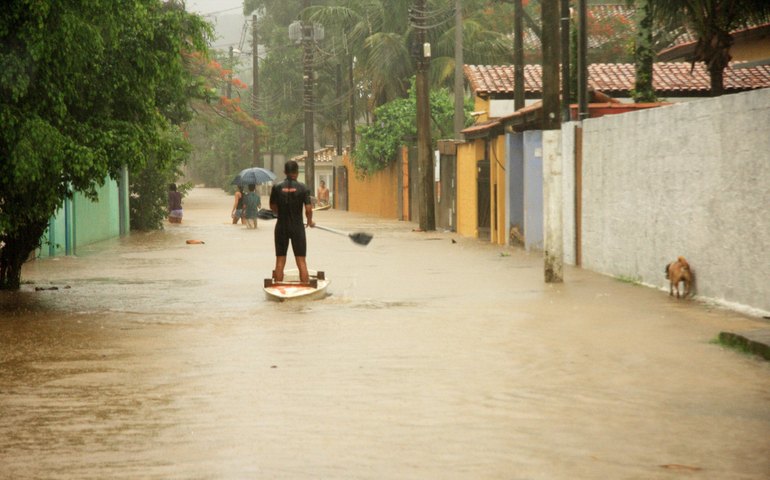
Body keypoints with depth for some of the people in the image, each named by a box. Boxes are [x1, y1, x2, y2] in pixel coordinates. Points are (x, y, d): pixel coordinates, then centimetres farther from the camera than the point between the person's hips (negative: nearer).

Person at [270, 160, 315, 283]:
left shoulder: (277, 187, -4)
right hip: (297, 227, -1)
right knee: (301, 261, 3)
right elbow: (308, 209, -11)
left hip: (281, 227, 1)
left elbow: (273, 207, 6)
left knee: (280, 261, 8)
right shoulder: (302, 187, -8)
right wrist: (310, 221, 8)